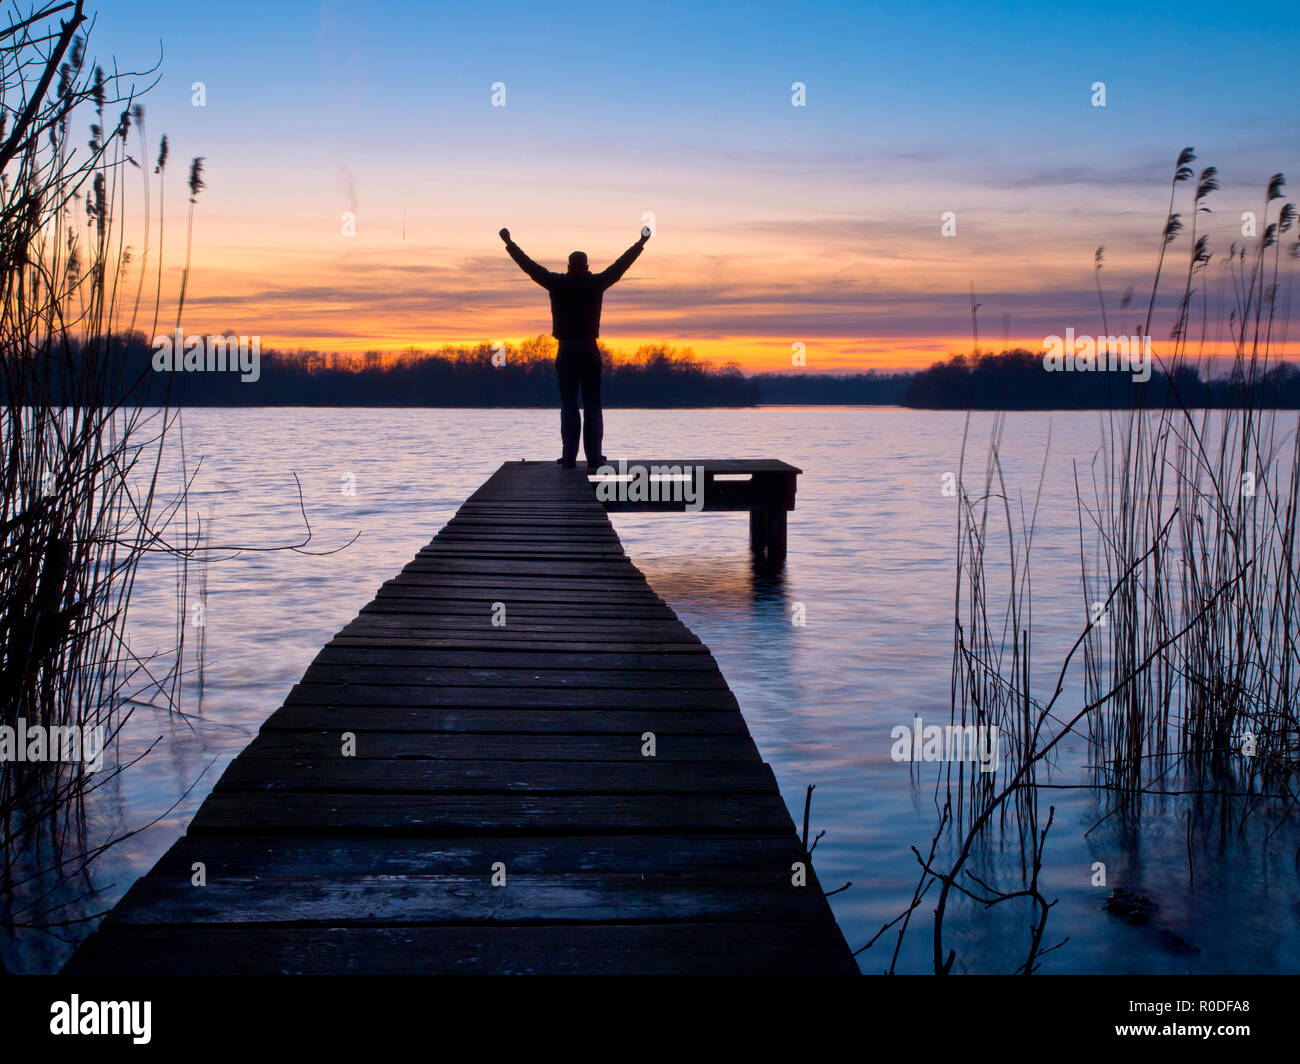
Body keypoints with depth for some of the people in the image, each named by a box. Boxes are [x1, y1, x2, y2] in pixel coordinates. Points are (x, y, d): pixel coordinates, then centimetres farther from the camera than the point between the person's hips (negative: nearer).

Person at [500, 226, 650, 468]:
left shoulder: (558, 283, 0)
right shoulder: (596, 283, 0)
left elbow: (529, 265, 7)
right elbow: (621, 264, 8)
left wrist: (509, 243, 17)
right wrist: (641, 242, 18)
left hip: (566, 351, 0)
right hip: (590, 350, 0)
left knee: (568, 405, 1)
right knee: (592, 405, 3)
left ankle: (569, 457, -3)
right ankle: (594, 457, -1)